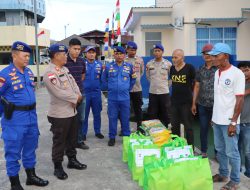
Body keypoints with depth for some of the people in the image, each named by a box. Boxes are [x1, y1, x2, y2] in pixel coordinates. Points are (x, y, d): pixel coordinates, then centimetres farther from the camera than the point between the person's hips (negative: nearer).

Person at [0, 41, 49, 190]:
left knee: (30, 147, 19)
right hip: (15, 118, -7)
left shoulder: (29, 72, 8)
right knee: (13, 151, 6)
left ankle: (31, 176, 36)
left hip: (31, 115, 7)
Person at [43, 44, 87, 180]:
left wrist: (77, 97, -10)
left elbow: (74, 84, 9)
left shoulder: (65, 69, 11)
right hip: (59, 114, -8)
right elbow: (59, 92, -24)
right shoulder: (49, 72, -18)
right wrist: (75, 98, -13)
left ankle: (72, 160, 36)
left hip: (72, 111, 9)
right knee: (59, 141, 4)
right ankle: (58, 167, 19)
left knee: (72, 138, 19)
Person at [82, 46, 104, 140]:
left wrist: (100, 86, 3)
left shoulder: (99, 64, 4)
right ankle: (83, 133, 20)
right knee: (84, 114, 7)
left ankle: (97, 131, 26)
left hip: (96, 93, 3)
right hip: (85, 93, -3)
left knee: (97, 113, 13)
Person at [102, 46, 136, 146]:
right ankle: (112, 137, 18)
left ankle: (127, 136, 22)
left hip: (125, 97, 1)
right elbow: (104, 79, 12)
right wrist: (109, 88, 8)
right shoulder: (108, 66, 1)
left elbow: (133, 79, 16)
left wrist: (128, 88, 10)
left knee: (125, 118, 9)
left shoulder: (129, 66, 3)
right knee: (112, 118, 6)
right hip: (112, 98, 0)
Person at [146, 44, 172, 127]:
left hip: (164, 92, -1)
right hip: (152, 92, 2)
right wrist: (154, 84, 10)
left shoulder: (168, 64, -3)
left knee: (166, 114, 6)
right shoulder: (149, 64, 2)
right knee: (152, 114, 8)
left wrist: (166, 85, 2)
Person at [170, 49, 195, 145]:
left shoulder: (189, 68, -11)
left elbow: (195, 82, -2)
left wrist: (188, 90, 2)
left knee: (188, 127, 4)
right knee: (174, 126, 15)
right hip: (174, 101, 6)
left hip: (186, 102, -5)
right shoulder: (172, 68, 5)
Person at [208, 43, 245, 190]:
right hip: (217, 120, 7)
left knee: (231, 152, 5)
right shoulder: (217, 72, 8)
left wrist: (233, 122, -17)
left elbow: (240, 99, -15)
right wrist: (214, 116, 15)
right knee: (220, 150, 18)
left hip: (229, 121, -7)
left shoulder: (237, 73, -14)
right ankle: (223, 174, 35)